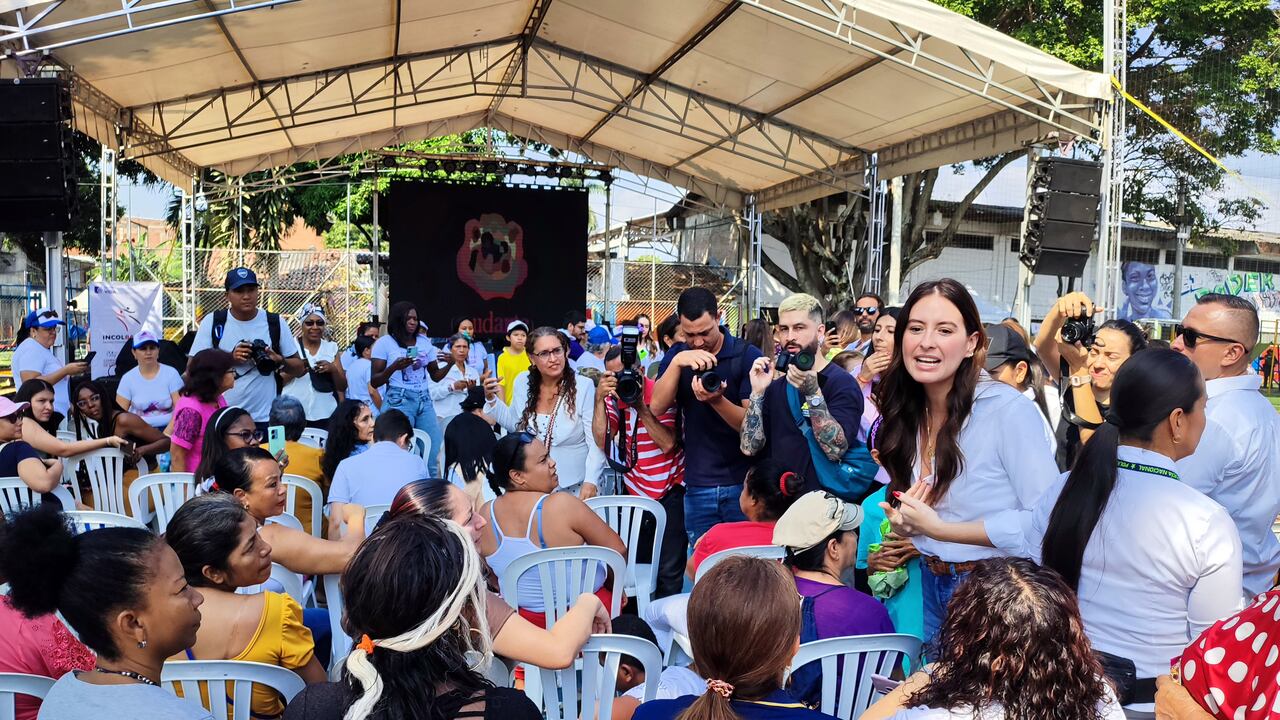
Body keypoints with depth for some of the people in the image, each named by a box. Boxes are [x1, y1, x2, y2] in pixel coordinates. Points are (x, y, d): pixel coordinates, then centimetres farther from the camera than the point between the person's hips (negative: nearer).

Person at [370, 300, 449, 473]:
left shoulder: (425, 342, 12)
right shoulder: (384, 343, 0)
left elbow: (435, 376, 15)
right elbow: (375, 382, -2)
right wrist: (394, 367, -18)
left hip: (424, 400, 4)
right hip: (398, 401, -4)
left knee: (433, 452, 1)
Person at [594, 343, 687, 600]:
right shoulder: (613, 399, 0)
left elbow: (668, 444, -21)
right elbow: (601, 442, -12)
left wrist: (640, 406, -25)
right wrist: (600, 399, -20)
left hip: (669, 490, -4)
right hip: (634, 492, 4)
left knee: (669, 569, -2)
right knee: (635, 563, 14)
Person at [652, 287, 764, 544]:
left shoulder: (748, 356, -7)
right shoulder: (676, 355, 5)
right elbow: (657, 407, -8)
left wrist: (717, 400, -31)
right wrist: (676, 362, -22)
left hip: (743, 484, -3)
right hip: (698, 486, 3)